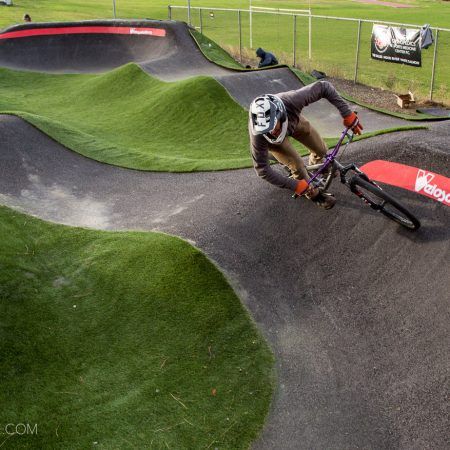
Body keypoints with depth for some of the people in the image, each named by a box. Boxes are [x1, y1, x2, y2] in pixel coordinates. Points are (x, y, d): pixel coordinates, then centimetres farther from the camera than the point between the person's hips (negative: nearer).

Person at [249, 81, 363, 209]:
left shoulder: (291, 101, -45)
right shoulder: (258, 134, -44)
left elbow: (324, 87, -33)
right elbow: (262, 169, -34)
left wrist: (348, 115, -36)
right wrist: (295, 186, -33)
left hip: (293, 119, 3)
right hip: (268, 140, -2)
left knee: (321, 150, 8)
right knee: (297, 165, -13)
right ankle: (313, 194, 16)